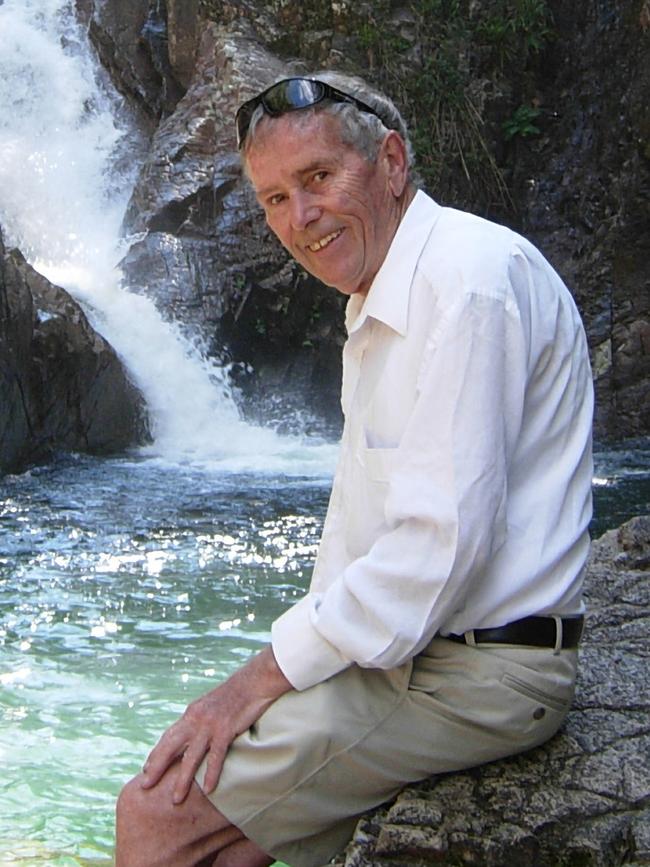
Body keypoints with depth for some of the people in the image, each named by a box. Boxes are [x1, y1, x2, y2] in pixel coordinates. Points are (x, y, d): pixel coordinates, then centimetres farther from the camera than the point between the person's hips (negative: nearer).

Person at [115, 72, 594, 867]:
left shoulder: (469, 279, -19)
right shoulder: (378, 306, 15)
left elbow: (443, 539, -25)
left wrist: (271, 673, -17)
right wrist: (306, 644, 8)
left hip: (477, 671, -10)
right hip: (390, 644, 10)